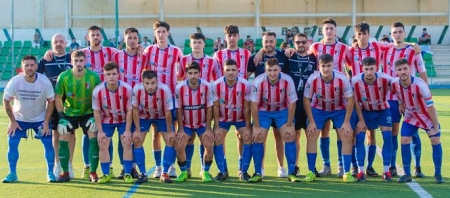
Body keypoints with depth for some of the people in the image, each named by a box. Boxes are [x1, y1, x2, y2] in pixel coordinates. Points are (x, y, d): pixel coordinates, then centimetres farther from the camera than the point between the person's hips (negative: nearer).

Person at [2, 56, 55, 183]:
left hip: (40, 119, 0)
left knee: (48, 143, -9)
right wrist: (12, 121, -8)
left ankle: (50, 173, 5)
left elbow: (51, 102, -9)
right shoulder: (15, 82, -21)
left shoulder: (45, 82, -22)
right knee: (12, 143, -10)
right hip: (20, 118, 0)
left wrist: (46, 122, -12)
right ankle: (12, 174, 3)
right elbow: (6, 101, -9)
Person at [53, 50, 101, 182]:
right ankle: (65, 173, 5)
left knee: (94, 139, -12)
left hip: (88, 113, -1)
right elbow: (58, 97, -6)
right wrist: (61, 117, -12)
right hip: (69, 112, 1)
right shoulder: (63, 77, -17)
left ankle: (93, 172, -1)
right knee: (63, 139, -6)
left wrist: (96, 116, -12)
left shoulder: (94, 77, -18)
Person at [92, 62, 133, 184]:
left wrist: (127, 130, -15)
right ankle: (106, 175, 8)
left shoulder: (127, 89, -25)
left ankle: (127, 174, 1)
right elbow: (96, 112, -12)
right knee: (103, 146, -3)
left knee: (127, 144, -8)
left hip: (123, 120, -1)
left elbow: (129, 110, -15)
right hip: (106, 121, 1)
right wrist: (100, 131, -12)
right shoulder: (98, 91, -24)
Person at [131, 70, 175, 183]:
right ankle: (143, 174, -1)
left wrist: (169, 131, -13)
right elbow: (135, 110, -16)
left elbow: (168, 112, -21)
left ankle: (164, 173, -1)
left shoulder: (164, 90, -35)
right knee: (136, 140, -12)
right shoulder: (137, 89, -32)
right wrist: (138, 130, -14)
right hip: (143, 117, 1)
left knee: (172, 140, -12)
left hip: (161, 117, 0)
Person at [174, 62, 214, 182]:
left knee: (209, 146, -14)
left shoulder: (207, 87, -18)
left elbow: (209, 108, -10)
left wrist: (208, 129, -11)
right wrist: (181, 129, -10)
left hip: (202, 124, 0)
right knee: (180, 146, -14)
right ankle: (183, 172, 7)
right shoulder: (180, 88, -18)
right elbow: (179, 110, -9)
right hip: (186, 124, 0)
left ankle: (205, 172, 6)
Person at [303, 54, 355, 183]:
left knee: (347, 137, -9)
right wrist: (311, 121, -14)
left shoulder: (342, 79, -27)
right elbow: (306, 100, -13)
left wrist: (346, 122, -16)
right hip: (318, 109, 0)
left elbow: (350, 100, -16)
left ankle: (347, 172, 1)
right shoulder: (313, 79, -26)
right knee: (311, 137, -9)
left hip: (339, 110, 0)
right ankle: (311, 172, 1)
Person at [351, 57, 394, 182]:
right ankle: (361, 171, -2)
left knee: (387, 136, -10)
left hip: (383, 110, 0)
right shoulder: (355, 81, -26)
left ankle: (386, 171, 0)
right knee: (359, 137, -12)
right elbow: (356, 102, -13)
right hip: (365, 111, 0)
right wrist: (361, 120, -12)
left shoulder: (385, 79, -28)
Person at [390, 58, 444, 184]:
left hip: (427, 116, -3)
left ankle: (438, 174, 5)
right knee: (404, 141, -7)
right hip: (410, 116, 3)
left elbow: (430, 106, -28)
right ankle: (407, 174, 4)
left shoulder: (419, 84, -34)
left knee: (435, 141, -8)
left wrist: (435, 127, -25)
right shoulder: (394, 84, -22)